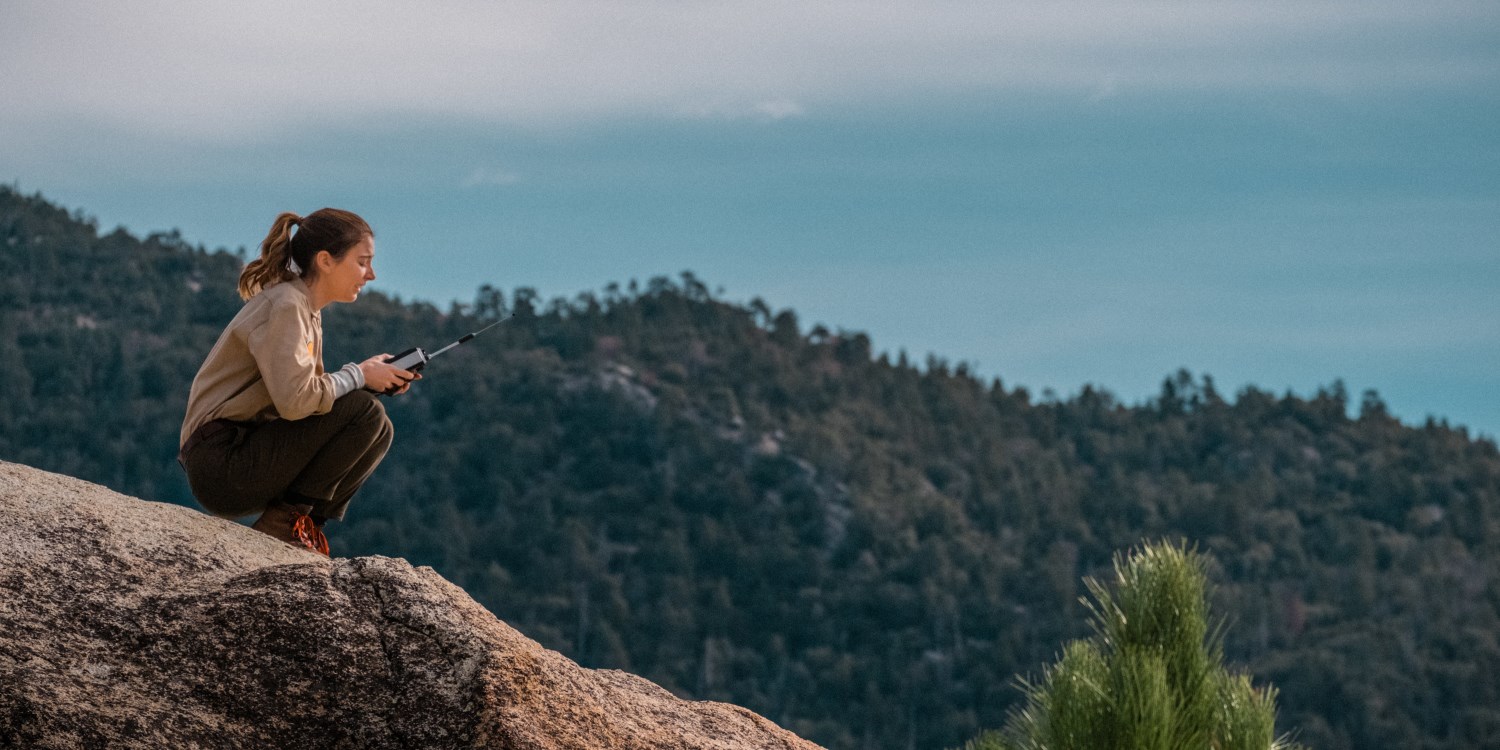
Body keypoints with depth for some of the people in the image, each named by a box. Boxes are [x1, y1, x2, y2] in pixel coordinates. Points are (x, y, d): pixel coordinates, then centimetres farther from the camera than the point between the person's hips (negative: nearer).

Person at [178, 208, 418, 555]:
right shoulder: (284, 306, -15)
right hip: (219, 462, -10)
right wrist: (356, 376, -13)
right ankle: (283, 521, -12)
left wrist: (374, 376, 1)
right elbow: (294, 400, -28)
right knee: (363, 411, -18)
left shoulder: (307, 309, 16)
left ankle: (306, 523, 3)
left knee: (378, 431, 7)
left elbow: (312, 390, 14)